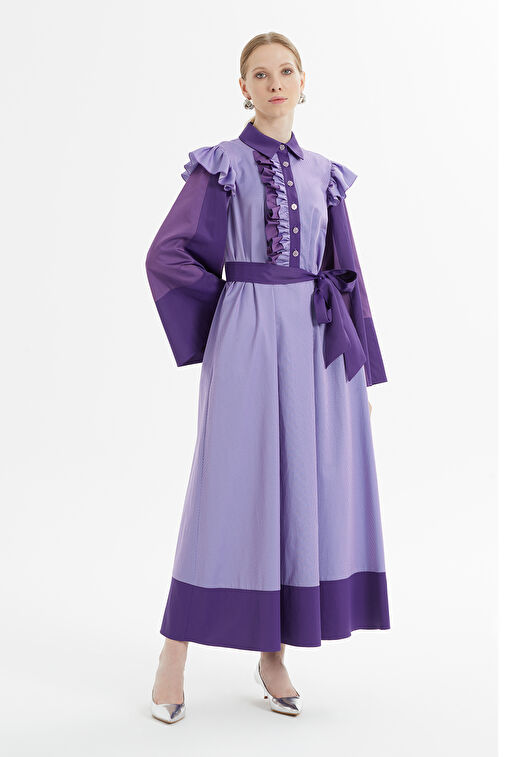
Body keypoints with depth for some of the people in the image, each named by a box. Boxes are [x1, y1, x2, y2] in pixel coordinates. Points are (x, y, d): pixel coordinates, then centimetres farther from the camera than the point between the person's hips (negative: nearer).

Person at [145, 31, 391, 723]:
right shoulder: (221, 165, 3)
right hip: (247, 336, -4)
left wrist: (356, 364, 7)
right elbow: (169, 255, 0)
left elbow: (344, 274, 14)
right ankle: (176, 653, 10)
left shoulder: (323, 174, 15)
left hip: (317, 340, 4)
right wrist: (234, 307, -1)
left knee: (309, 483, 3)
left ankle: (274, 654, 16)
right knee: (231, 484, -4)